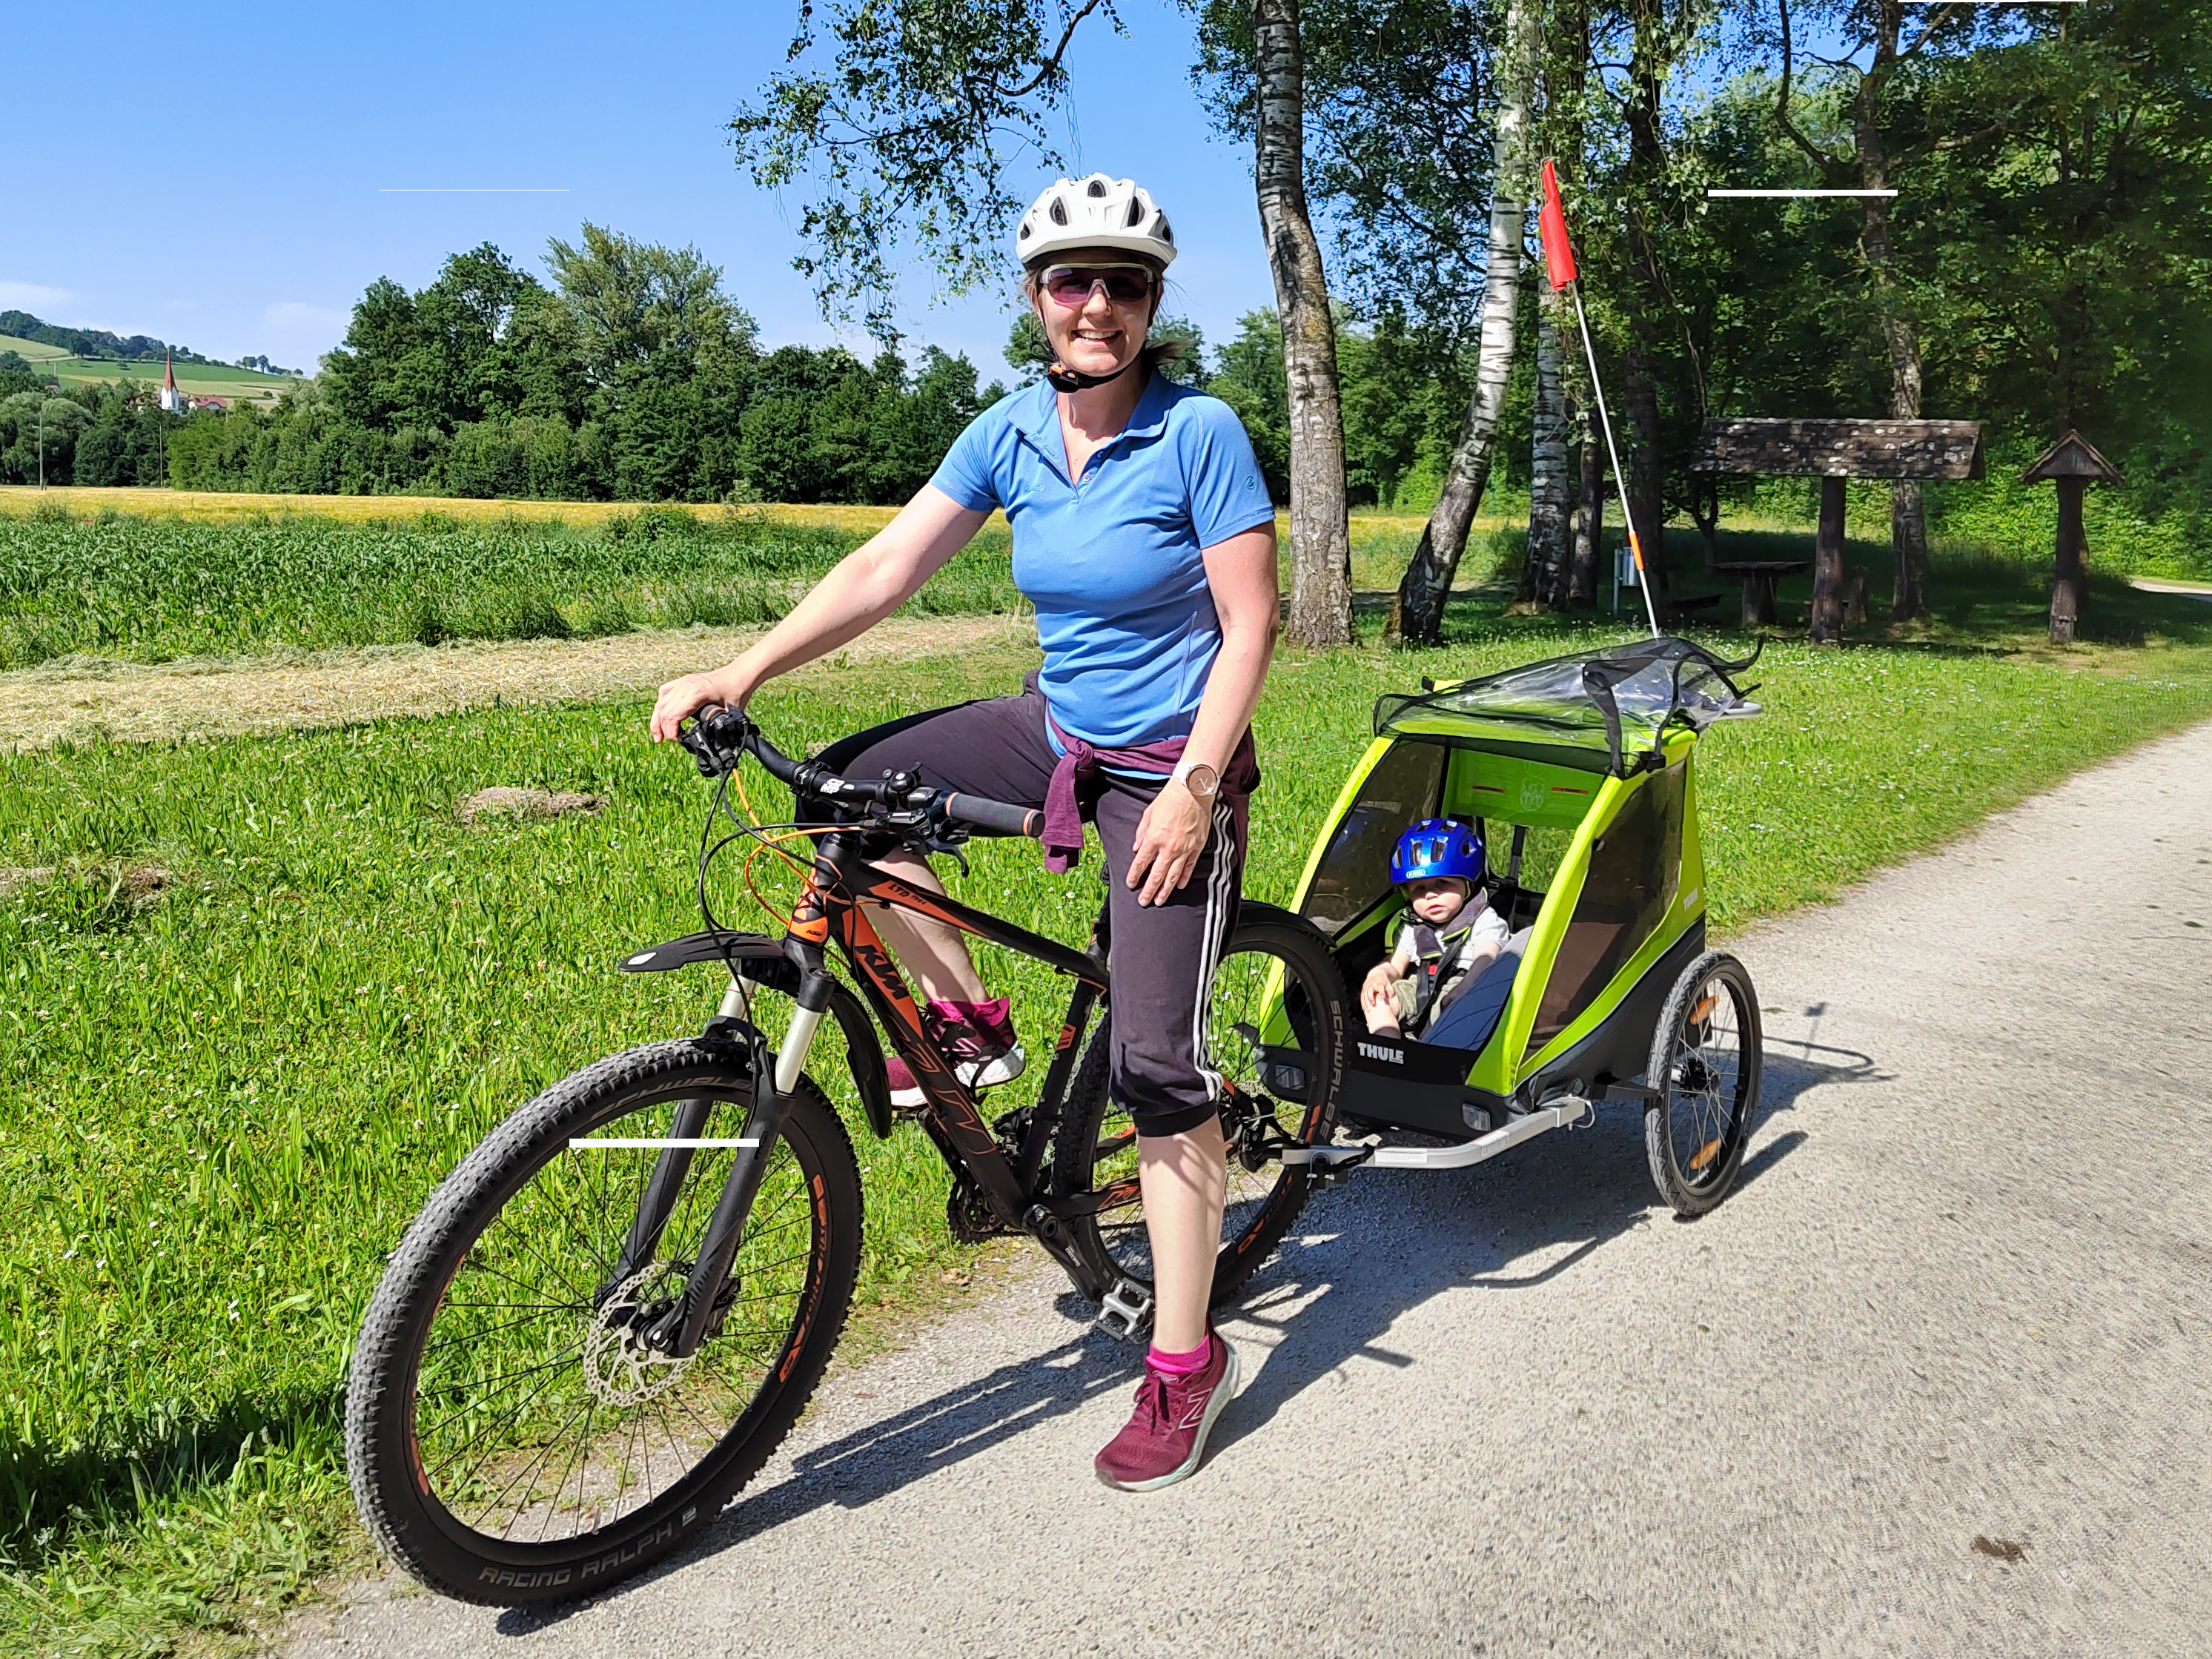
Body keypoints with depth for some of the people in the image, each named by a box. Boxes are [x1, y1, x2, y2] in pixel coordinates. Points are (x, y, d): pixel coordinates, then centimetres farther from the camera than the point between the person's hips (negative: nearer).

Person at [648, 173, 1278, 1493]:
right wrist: (742, 674, -13)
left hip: (1171, 765, -6)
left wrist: (1194, 788, -23)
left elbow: (1251, 624, -15)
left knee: (1154, 1064, -8)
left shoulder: (1200, 433, -15)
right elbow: (885, 568, -3)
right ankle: (970, 1020, 11)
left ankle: (1187, 1363, 8)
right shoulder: (1011, 432, 0)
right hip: (1060, 728, 6)